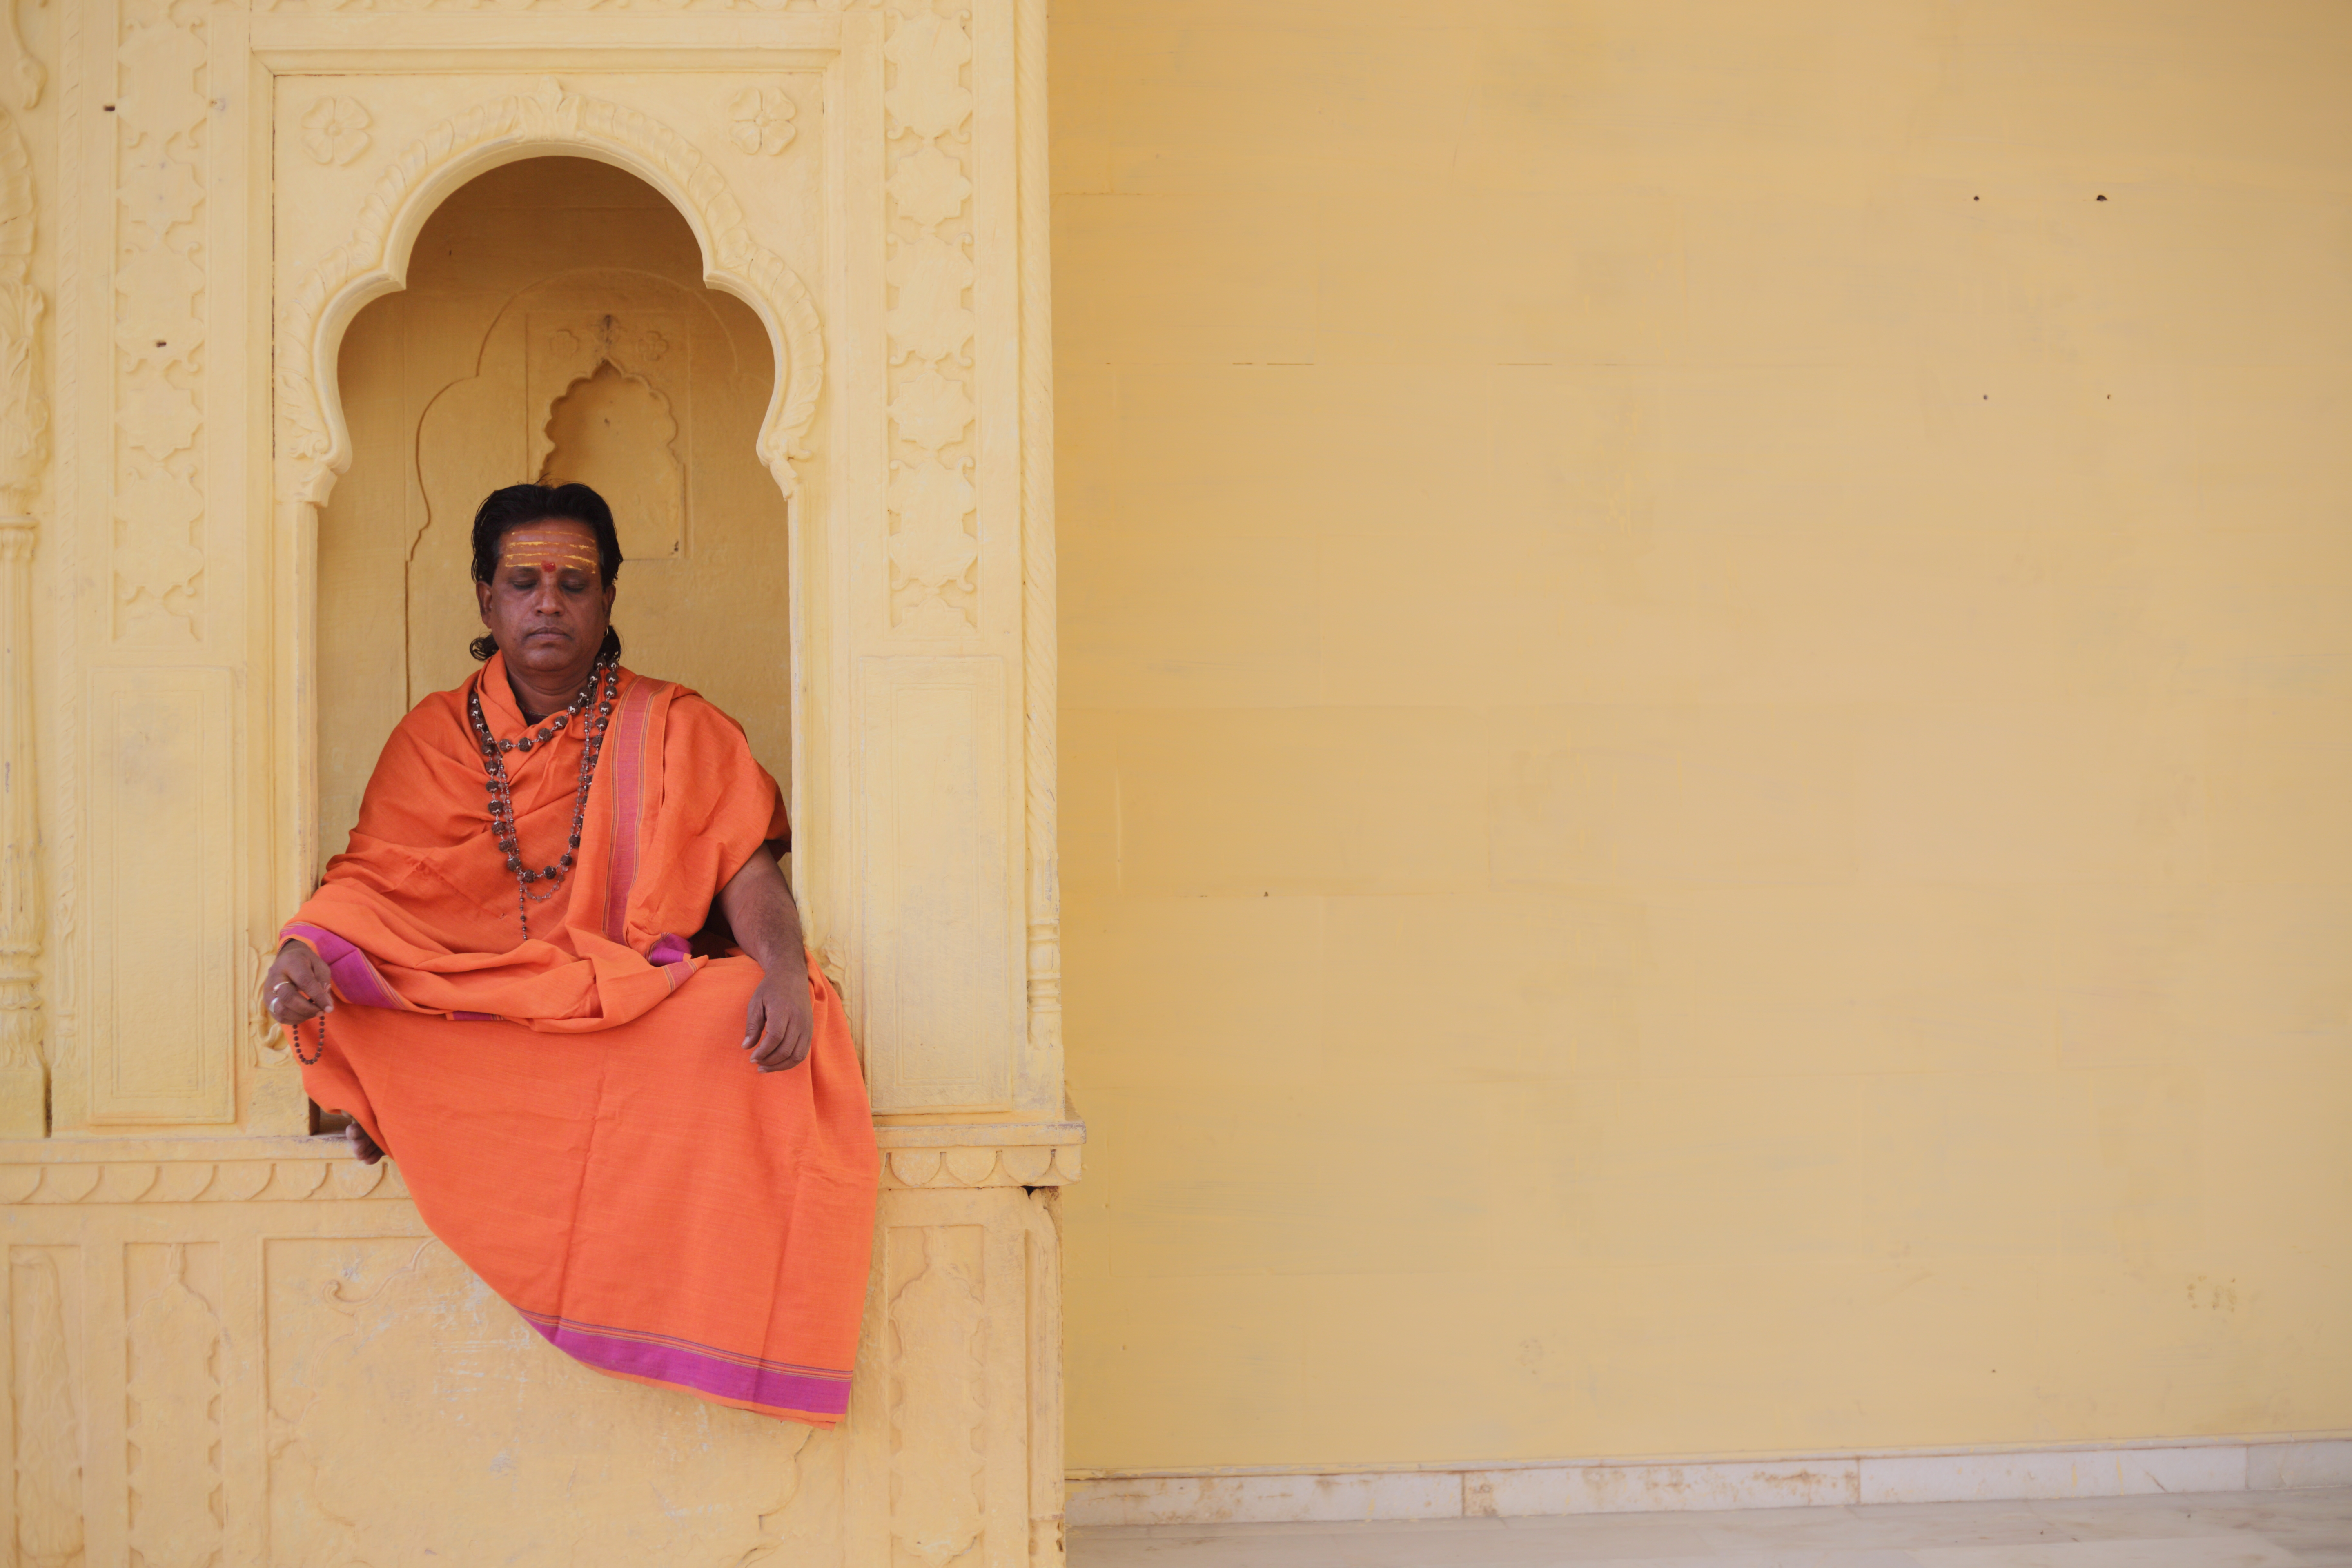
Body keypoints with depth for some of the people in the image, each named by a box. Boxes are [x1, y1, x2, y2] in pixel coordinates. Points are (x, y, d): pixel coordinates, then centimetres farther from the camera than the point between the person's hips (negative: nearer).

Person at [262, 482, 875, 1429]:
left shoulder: (672, 731, 12)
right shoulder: (436, 736, 15)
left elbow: (748, 872, 0)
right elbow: (373, 880, 4)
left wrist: (783, 966, -23)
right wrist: (305, 951, -20)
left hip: (635, 1013, 0)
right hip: (466, 1017, 0)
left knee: (765, 1031, -33)